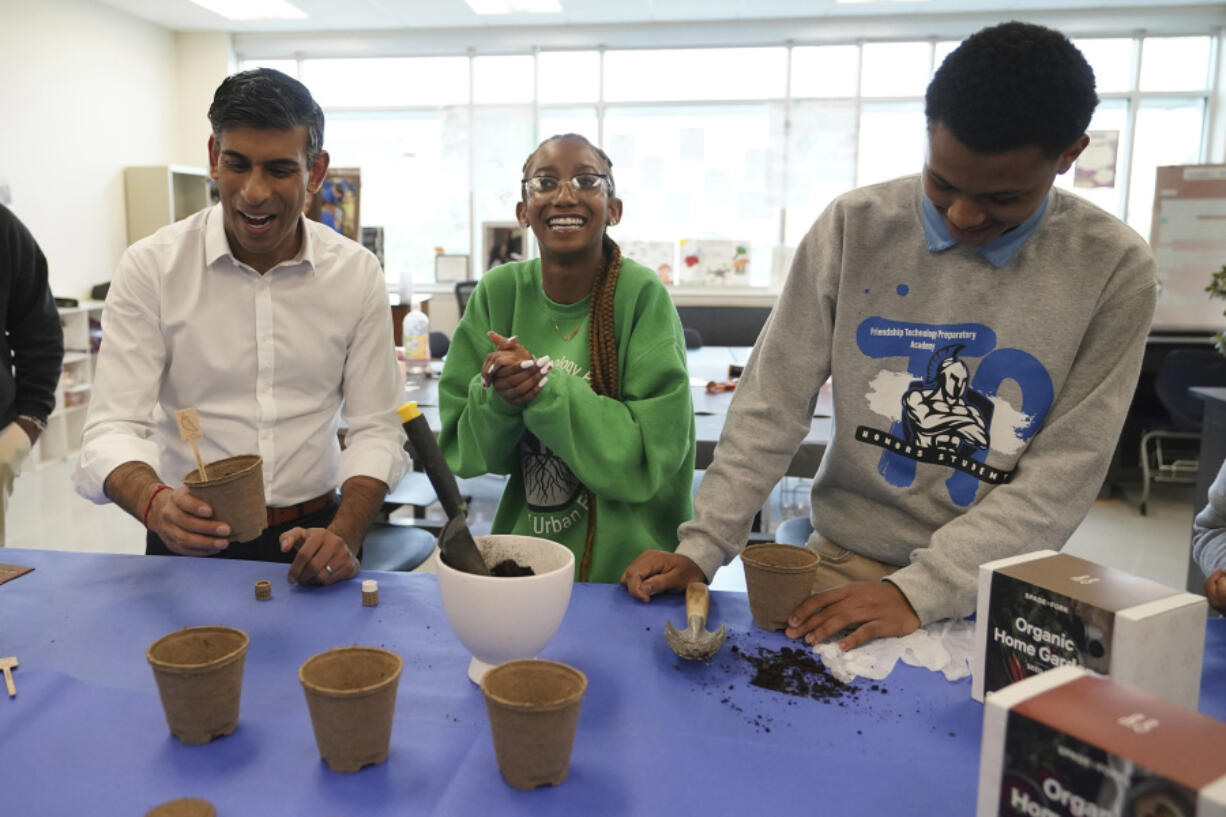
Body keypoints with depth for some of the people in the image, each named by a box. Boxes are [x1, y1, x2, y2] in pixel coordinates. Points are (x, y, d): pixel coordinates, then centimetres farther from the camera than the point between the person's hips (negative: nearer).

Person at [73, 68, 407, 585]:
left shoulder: (357, 272, 1)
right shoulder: (150, 267, -3)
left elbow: (376, 427, 2)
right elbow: (112, 428, -7)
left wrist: (344, 536, -14)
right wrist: (155, 502, -29)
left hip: (311, 538, 1)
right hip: (188, 542, 0)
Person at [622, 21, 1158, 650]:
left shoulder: (1114, 269, -6)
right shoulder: (856, 227, -5)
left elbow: (1067, 470, -8)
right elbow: (774, 403, -5)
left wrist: (919, 590, -17)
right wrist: (701, 546, -11)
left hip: (997, 592, 0)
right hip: (845, 563, 1)